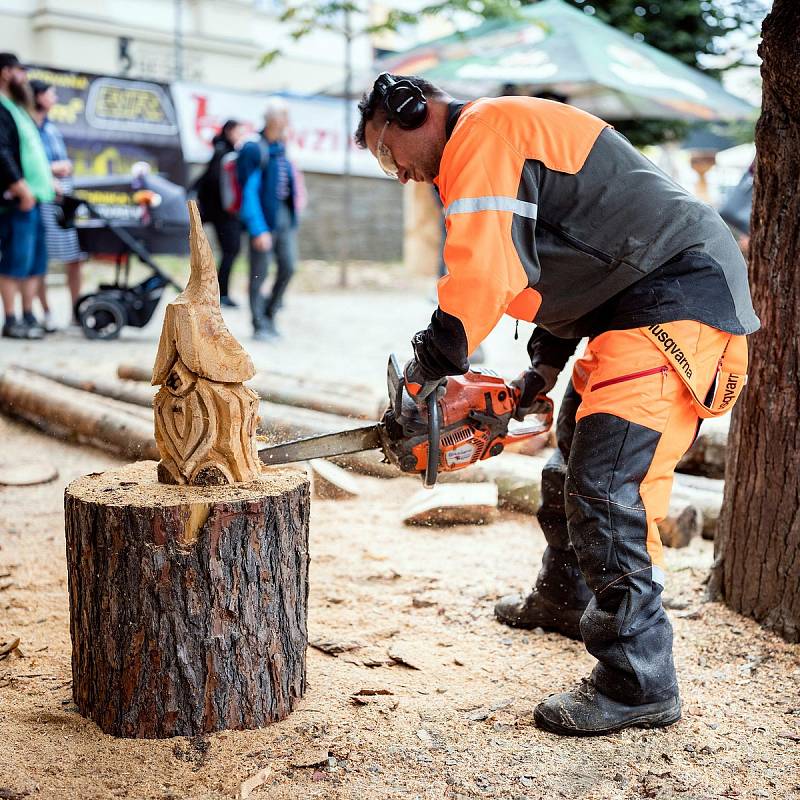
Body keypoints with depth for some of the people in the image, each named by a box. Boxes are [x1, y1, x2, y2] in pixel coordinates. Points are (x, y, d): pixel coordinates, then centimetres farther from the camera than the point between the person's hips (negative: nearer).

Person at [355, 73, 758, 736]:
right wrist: (544, 369, 17)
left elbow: (483, 268, -25)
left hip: (680, 303, -11)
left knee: (607, 488, -17)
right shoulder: (504, 151, 22)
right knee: (572, 463, 22)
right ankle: (565, 600, 43)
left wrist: (431, 368, -14)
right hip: (628, 310, 11)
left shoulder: (485, 128, -12)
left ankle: (639, 685, -8)